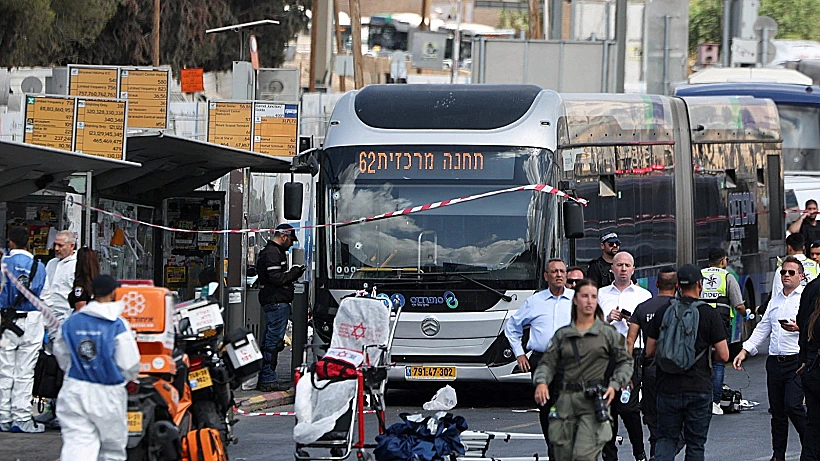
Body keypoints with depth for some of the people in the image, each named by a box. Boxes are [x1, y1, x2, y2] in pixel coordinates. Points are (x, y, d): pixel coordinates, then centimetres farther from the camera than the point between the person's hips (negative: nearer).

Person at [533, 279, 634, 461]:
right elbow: (548, 362, 10)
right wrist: (541, 382, -11)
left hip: (595, 400, -3)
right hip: (567, 399, 3)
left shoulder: (608, 333, 8)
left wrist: (614, 385, -5)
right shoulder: (562, 335, 13)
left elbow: (625, 362, 11)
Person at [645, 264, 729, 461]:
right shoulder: (710, 314, -6)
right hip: (699, 389, -2)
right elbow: (723, 355, -7)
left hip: (668, 387, 2)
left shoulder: (662, 312, 1)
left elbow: (650, 351, 5)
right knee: (696, 444, 7)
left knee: (666, 438, 11)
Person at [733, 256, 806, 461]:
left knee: (793, 406, -15)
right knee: (776, 410, 7)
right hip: (775, 360, 6)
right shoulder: (775, 300, 19)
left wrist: (799, 328, -27)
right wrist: (745, 350, 15)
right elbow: (762, 328, 23)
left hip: (797, 360, -6)